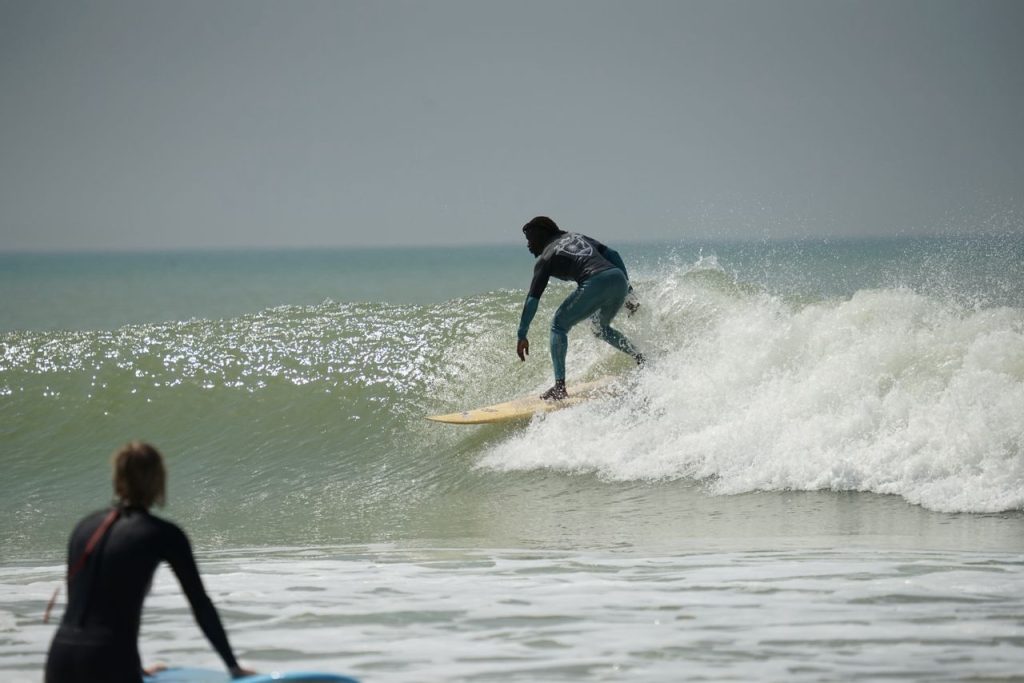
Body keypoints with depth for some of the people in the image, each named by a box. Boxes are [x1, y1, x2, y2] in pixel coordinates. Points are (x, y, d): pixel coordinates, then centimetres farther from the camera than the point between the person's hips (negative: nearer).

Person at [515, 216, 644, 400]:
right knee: (601, 327, 31)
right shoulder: (577, 237, 30)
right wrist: (627, 290, 22)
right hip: (619, 278, 7)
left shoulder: (546, 258, 13)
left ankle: (560, 386, -3)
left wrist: (522, 335, 9)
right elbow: (613, 255, 21)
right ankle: (641, 359, 19)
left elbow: (533, 299, 7)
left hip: (596, 284, -7)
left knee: (559, 325, 7)